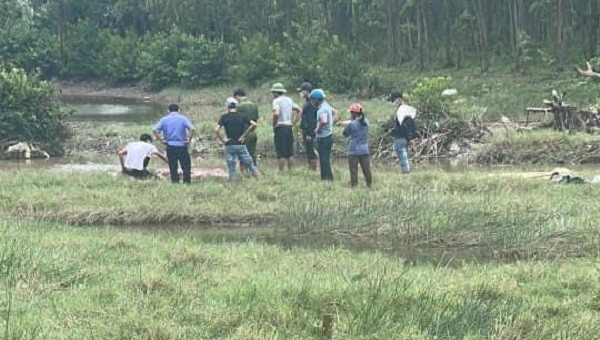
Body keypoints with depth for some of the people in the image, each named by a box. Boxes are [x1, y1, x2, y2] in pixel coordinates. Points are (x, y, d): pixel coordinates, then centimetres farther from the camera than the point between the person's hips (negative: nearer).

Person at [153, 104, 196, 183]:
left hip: (170, 146, 2)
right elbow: (192, 129, -14)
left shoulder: (164, 119, 5)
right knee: (186, 166, 6)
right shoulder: (183, 118, 0)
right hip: (182, 146, -1)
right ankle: (187, 182, 3)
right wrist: (189, 139, -5)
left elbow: (155, 130, -5)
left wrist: (161, 140, 0)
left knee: (173, 168, 7)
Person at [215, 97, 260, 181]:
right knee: (250, 164, 10)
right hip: (241, 145, 1)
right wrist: (244, 135, -3)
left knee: (231, 168, 5)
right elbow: (253, 124, -9)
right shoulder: (242, 116, 2)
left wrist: (223, 139, -4)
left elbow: (216, 130, -15)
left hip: (229, 146, -1)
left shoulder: (224, 117, -2)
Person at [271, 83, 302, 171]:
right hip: (289, 127, 7)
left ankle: (281, 171, -6)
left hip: (280, 127, -7)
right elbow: (299, 110, 19)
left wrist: (274, 125, -12)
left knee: (281, 153, -6)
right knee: (290, 152, 11)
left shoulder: (276, 101, -9)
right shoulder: (289, 100, 14)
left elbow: (276, 114, -26)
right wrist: (293, 122, 15)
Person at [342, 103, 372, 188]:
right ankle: (369, 185, 13)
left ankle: (354, 186, -2)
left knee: (353, 171, 0)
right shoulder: (366, 122, 2)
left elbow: (345, 134, -3)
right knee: (367, 170, 10)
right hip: (365, 151, 5)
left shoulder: (351, 124, -14)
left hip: (353, 151, -5)